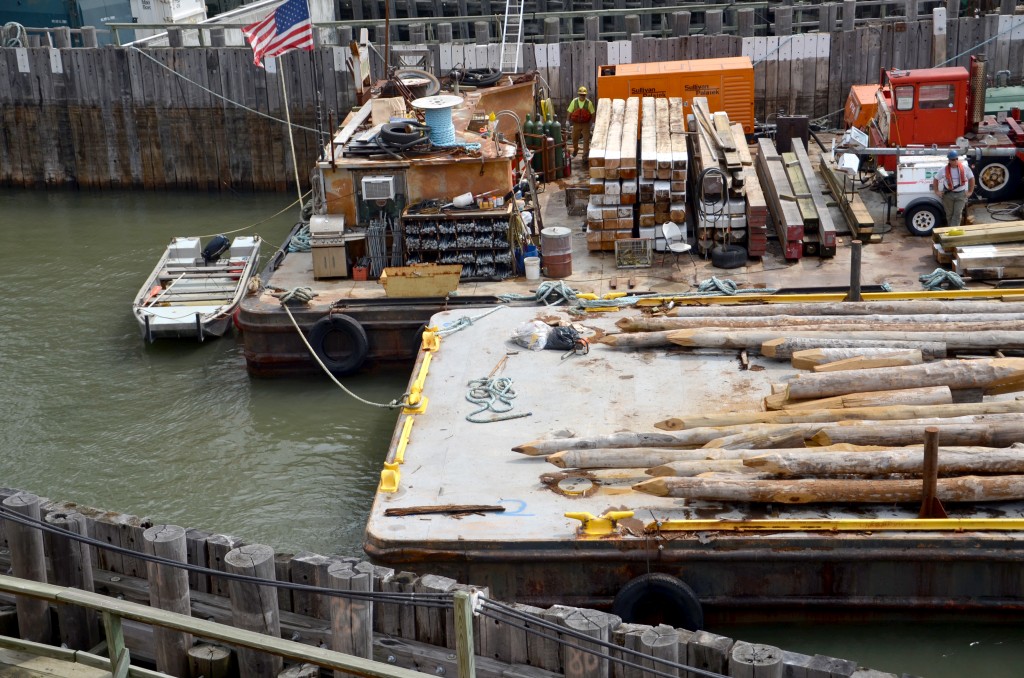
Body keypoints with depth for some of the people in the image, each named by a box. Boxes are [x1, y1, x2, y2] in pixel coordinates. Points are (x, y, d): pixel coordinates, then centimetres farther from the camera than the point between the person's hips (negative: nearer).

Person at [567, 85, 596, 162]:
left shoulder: (589, 103, -6)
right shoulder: (574, 102, -4)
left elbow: (592, 113, 0)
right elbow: (569, 112, 2)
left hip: (585, 124, -1)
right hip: (576, 124, 1)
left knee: (586, 140, -2)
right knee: (574, 138, 12)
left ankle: (585, 156, 4)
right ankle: (575, 149, 43)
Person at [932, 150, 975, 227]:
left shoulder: (965, 168, -6)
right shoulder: (944, 170, -6)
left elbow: (971, 178, 6)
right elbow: (936, 179, 6)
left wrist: (970, 192, 3)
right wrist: (937, 191, 1)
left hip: (961, 194, 0)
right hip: (948, 194, 1)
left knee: (957, 213, -8)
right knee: (949, 214, 8)